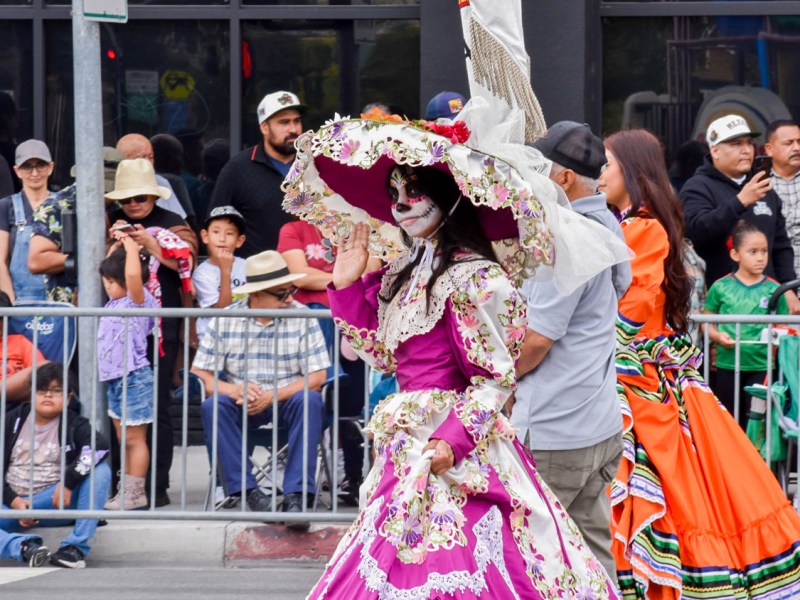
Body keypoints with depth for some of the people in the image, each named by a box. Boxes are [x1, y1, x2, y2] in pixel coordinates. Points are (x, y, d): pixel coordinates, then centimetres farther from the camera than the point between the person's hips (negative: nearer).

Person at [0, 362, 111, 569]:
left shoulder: (74, 425, 2)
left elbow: (99, 447, -20)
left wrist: (68, 482, -26)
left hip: (56, 501, -1)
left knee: (100, 470, -24)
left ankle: (76, 547, -29)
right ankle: (24, 546, -44)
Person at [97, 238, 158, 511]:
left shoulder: (137, 300, -14)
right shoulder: (114, 301, 11)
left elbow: (132, 273, -31)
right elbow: (110, 267, 29)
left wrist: (130, 245, -22)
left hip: (134, 378, -10)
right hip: (114, 379, 10)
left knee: (134, 439, -4)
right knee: (123, 439, 14)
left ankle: (136, 493, -1)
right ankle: (125, 490, 19)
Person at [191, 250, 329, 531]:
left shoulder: (302, 319, -4)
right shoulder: (224, 320, -3)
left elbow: (316, 377, -9)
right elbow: (199, 375, -6)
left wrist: (272, 397, -22)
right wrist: (234, 390, -26)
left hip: (287, 401, -1)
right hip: (242, 404, 1)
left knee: (310, 401, -33)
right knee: (213, 406, -30)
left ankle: (296, 495, -36)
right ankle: (248, 491, -30)